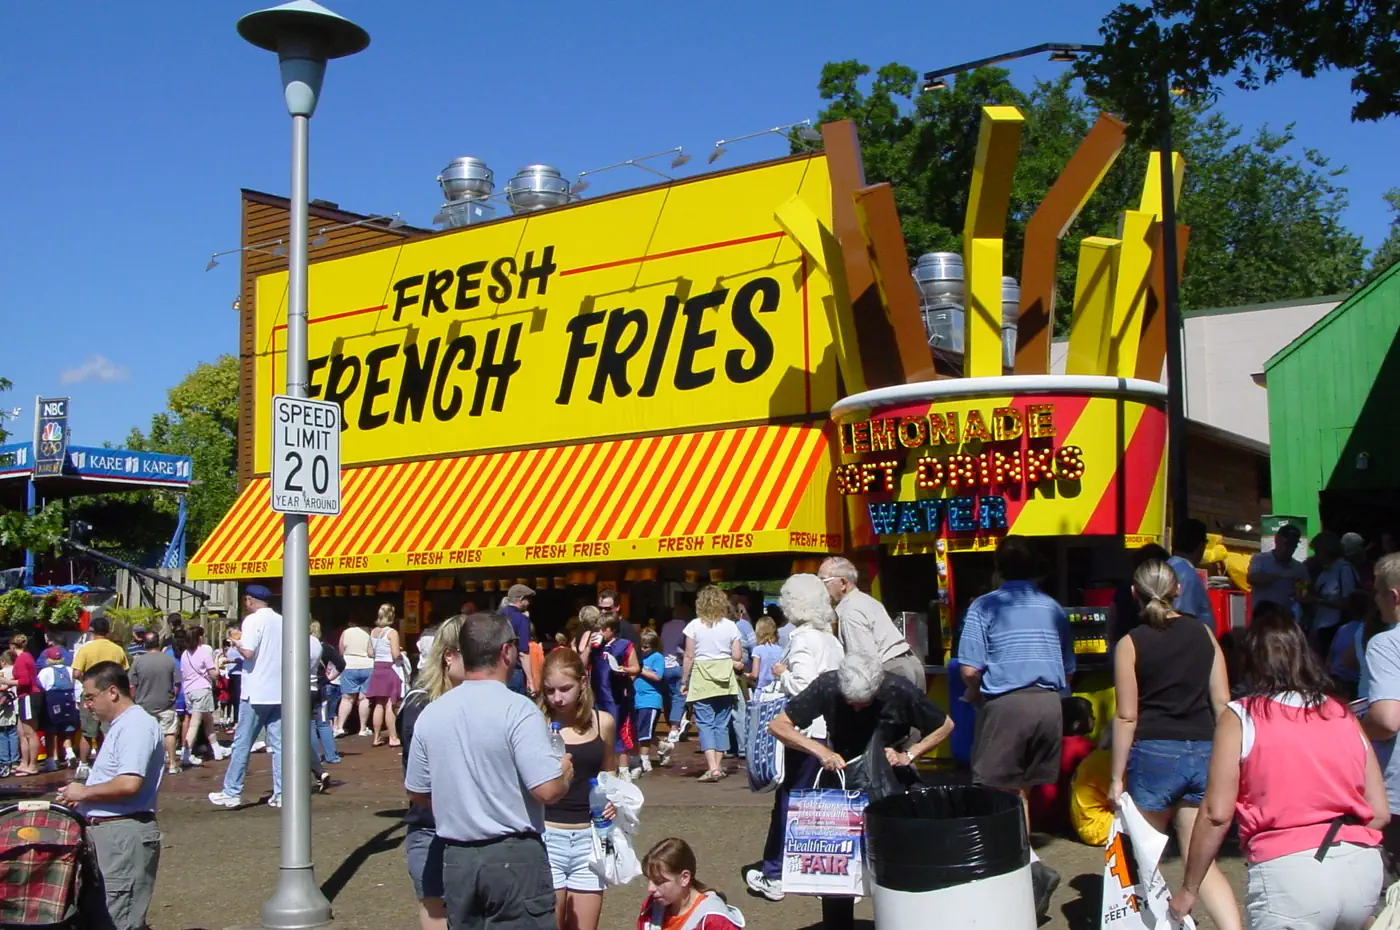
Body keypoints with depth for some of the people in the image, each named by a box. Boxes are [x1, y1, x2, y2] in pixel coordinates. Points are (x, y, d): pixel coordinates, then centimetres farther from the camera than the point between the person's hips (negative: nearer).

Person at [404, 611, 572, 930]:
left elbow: (417, 792, 12)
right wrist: (565, 771, 1)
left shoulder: (430, 714, 2)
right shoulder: (517, 709, -15)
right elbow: (548, 790, -21)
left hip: (456, 858, 5)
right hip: (513, 857, -5)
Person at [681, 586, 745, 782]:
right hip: (725, 678, 2)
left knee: (705, 723, 0)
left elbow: (689, 657, -5)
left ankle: (712, 767, -12)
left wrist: (684, 681, 4)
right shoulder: (730, 626, 0)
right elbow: (737, 657, 0)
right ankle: (718, 765, 16)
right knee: (722, 722, 11)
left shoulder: (694, 626, -5)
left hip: (701, 678, -2)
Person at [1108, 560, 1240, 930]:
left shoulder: (1131, 644, -5)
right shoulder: (1203, 633, 6)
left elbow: (1127, 716, -7)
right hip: (1203, 752, 4)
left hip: (1155, 752, -3)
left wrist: (1116, 777, -1)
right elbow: (1222, 702, 6)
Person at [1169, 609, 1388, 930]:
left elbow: (1217, 813, -4)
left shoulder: (1241, 717, 0)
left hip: (1289, 873, -5)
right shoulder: (1345, 717, 13)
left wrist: (1188, 889, 4)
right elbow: (1380, 812, 13)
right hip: (1364, 869, 5)